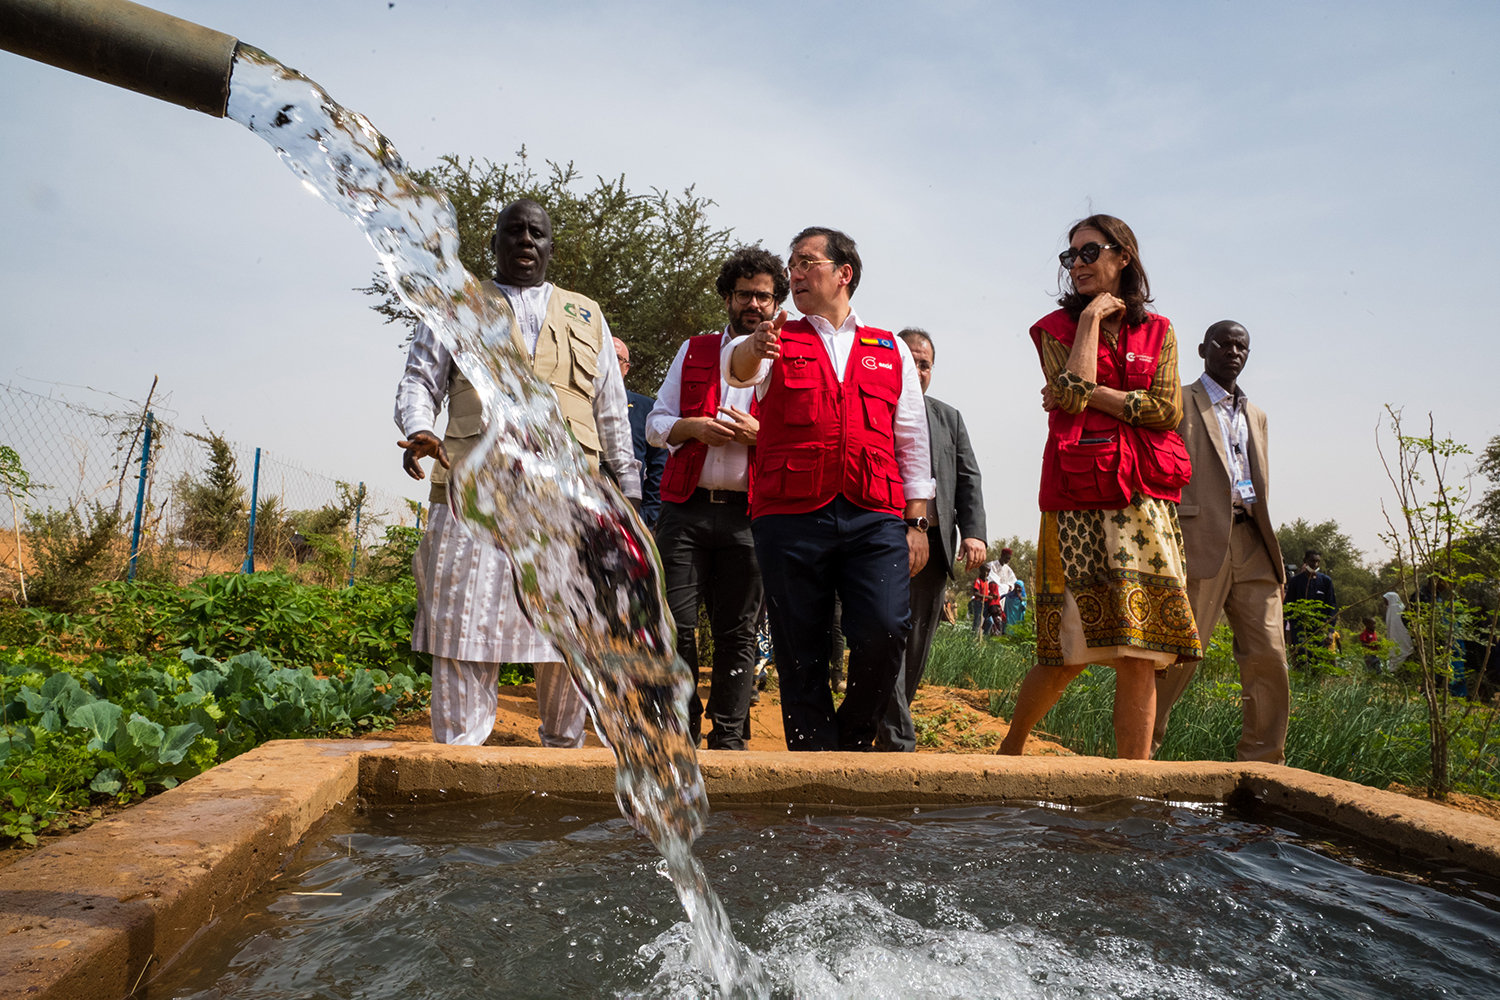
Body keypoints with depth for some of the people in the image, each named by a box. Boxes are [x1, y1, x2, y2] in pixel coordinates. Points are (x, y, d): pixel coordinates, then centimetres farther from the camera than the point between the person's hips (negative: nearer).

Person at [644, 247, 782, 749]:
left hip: (749, 514, -1)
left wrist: (759, 434, -10)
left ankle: (728, 738, 12)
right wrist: (695, 427, -6)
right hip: (686, 506, 1)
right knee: (675, 623, -3)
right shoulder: (693, 352, 16)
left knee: (737, 631, 2)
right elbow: (656, 424, 15)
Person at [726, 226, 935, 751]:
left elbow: (912, 442, 18)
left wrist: (917, 522, 10)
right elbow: (739, 367, -10)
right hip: (790, 516, 0)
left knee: (884, 633, -14)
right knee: (800, 651, 0)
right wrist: (754, 347, -34)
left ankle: (851, 740, 11)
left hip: (875, 518, 1)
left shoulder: (892, 350, 19)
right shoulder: (778, 341, 15)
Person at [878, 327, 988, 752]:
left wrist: (973, 533, -1)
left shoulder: (950, 418, 21)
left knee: (917, 643, 8)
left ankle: (886, 724, 21)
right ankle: (899, 740, -10)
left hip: (935, 541, 5)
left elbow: (969, 480, 14)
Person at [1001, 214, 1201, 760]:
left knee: (1141, 653, -2)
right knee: (1069, 652, -3)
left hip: (1144, 500, 3)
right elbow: (1073, 393, -9)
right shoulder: (1056, 327, 10)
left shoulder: (1157, 332, 15)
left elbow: (1167, 409, 0)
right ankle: (1010, 748, 20)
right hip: (1077, 500, -2)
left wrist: (1089, 396, -5)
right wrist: (1092, 316, -1)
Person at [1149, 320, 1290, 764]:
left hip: (1252, 544, 6)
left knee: (1269, 656, 1)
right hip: (1201, 542, -6)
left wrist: (1268, 546, 17)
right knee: (1179, 654, -6)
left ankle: (1262, 765, 10)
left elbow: (1259, 486, 24)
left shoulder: (1255, 415, 25)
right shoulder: (1179, 403, 5)